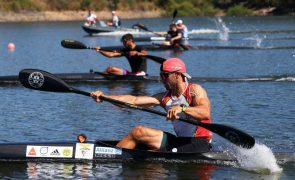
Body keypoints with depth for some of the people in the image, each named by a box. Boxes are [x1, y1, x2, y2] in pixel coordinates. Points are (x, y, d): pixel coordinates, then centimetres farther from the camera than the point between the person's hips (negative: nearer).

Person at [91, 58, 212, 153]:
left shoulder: (194, 90, -8)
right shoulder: (165, 97, 12)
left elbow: (205, 113, -28)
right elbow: (133, 100, 5)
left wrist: (182, 108, -44)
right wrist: (104, 97, -4)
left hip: (199, 143, -7)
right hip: (180, 141, 7)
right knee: (138, 131, -3)